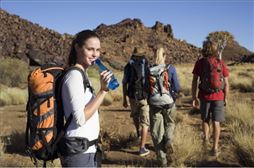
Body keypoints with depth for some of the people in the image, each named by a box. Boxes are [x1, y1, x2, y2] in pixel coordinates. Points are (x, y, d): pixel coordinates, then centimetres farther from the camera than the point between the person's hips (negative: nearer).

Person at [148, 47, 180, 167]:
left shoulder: (149, 70, -5)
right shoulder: (171, 69, -7)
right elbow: (177, 88, -6)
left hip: (154, 104, 0)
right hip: (169, 103, 0)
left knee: (157, 132, 9)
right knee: (169, 124, 26)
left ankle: (162, 160, 10)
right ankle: (169, 140, -3)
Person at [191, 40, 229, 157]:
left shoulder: (199, 63, -4)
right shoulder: (221, 63, -1)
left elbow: (194, 81, -7)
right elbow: (226, 83, -1)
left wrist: (194, 98, 0)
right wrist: (225, 98, 10)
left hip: (204, 96, 0)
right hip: (218, 97, 1)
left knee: (205, 119, 22)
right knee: (216, 123, 6)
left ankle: (206, 137, 3)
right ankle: (215, 148, 3)